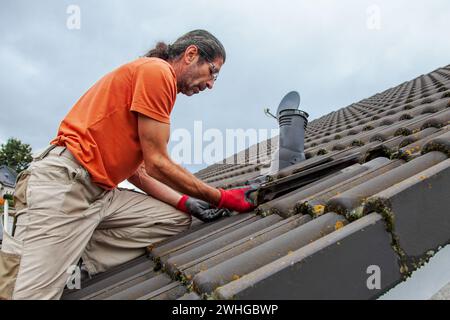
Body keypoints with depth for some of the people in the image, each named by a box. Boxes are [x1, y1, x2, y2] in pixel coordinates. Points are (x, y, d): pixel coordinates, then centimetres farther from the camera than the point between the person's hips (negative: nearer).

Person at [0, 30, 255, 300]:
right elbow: (157, 164, -12)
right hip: (63, 183, -10)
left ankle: (76, 253, 1)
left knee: (179, 220, 3)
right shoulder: (157, 69, -8)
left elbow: (138, 170, 14)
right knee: (27, 293, -17)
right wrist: (222, 199, -4)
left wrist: (185, 202, 3)